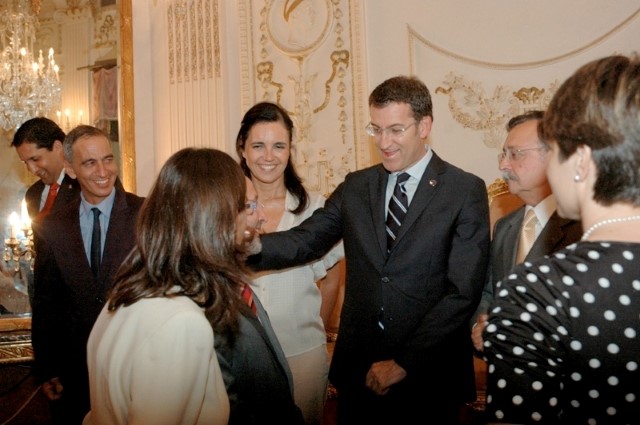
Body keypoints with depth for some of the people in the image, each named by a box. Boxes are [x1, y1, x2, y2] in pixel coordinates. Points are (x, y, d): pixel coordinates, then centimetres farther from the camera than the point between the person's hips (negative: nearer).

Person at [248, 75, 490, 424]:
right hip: (358, 370, 3)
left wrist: (404, 362, -13)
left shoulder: (466, 191, -7)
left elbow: (463, 291, -12)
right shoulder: (355, 187, 5)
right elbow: (303, 241, -7)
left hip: (429, 377, -3)